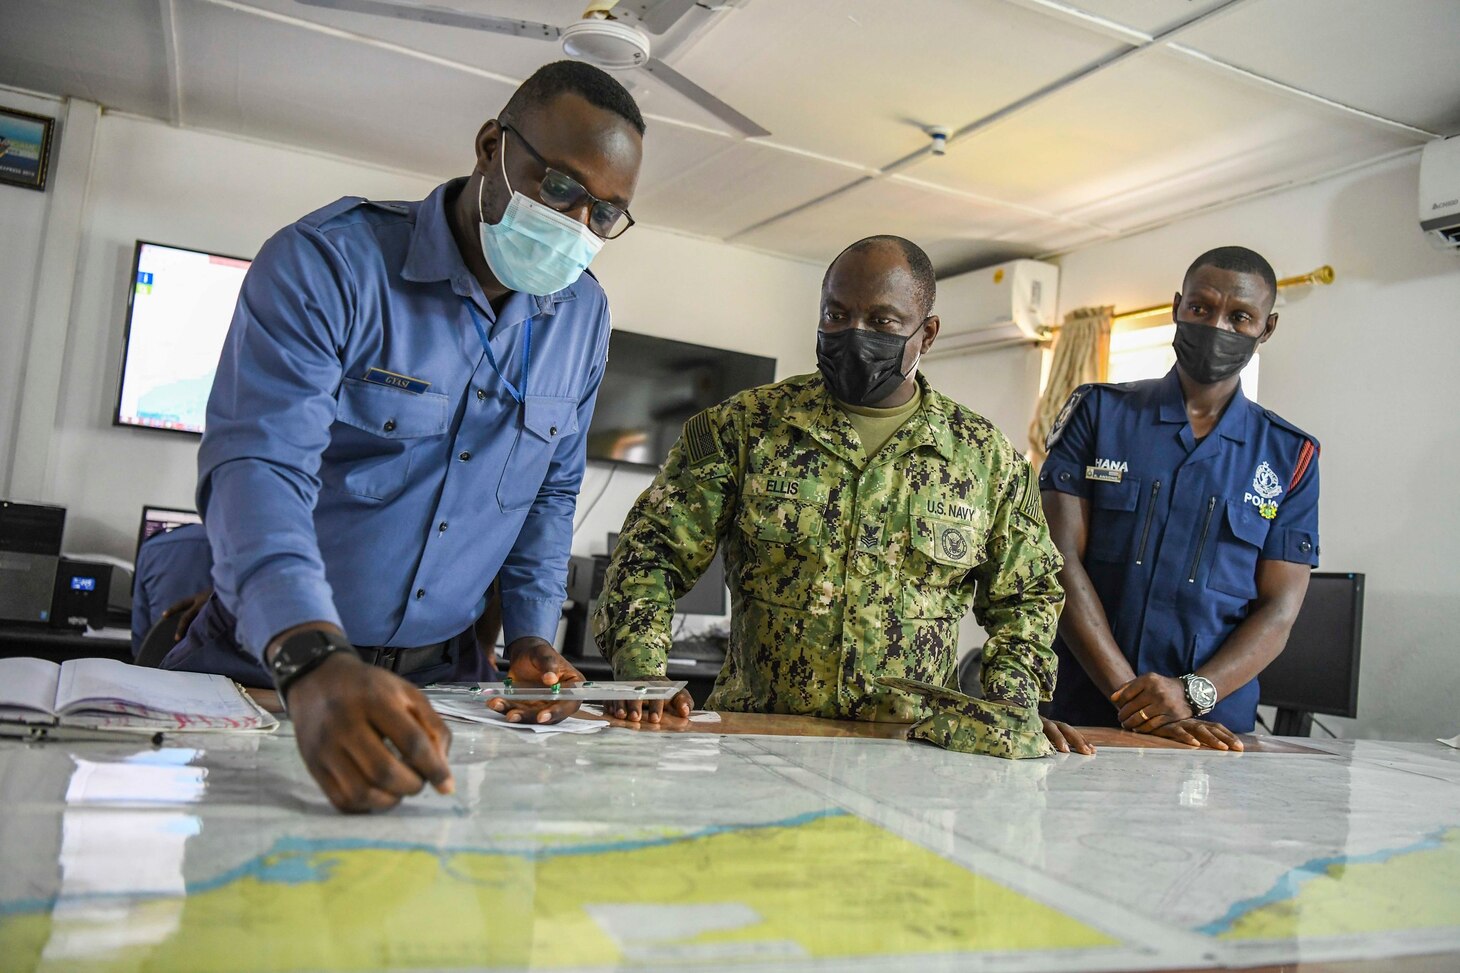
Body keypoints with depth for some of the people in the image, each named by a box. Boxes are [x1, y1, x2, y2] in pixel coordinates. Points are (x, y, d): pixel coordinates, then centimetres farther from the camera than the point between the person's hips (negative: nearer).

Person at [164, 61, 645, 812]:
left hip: (441, 674, 4)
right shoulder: (328, 263, -14)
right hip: (265, 662, -3)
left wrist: (531, 638, 2)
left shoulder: (584, 316, 3)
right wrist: (314, 662, -41)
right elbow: (257, 466, -26)